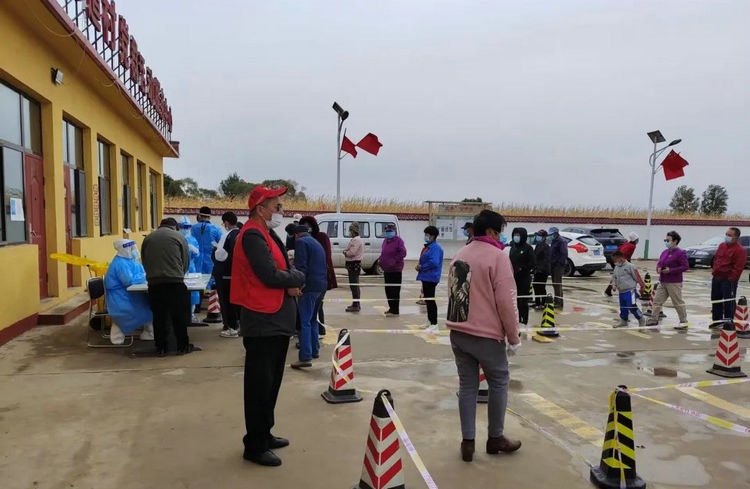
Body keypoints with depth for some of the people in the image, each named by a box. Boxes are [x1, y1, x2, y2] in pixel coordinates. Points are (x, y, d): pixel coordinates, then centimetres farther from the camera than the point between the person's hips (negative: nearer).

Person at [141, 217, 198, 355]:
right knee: (179, 316, 6)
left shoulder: (148, 238, 14)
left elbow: (144, 261, 17)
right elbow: (186, 261, 7)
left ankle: (160, 348, 14)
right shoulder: (178, 236, 6)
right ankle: (183, 346, 12)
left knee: (159, 316, 9)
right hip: (175, 282, -3)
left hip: (154, 282, 3)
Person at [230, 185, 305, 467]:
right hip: (263, 321, -10)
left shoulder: (266, 234, 16)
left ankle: (264, 434, 32)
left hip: (275, 319, 10)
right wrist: (298, 279, -7)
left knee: (271, 382, 19)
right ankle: (254, 446, 11)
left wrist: (291, 282, -7)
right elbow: (271, 276, -24)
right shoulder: (253, 235, -17)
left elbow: (282, 271, 14)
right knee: (260, 385, 0)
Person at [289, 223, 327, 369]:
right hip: (321, 285, 9)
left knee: (304, 321, -9)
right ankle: (314, 350, 27)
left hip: (309, 286, -9)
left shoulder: (301, 242, -5)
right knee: (312, 319, 21)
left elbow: (301, 267, -15)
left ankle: (305, 357, -14)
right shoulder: (317, 243, 23)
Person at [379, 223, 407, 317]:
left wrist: (395, 260, -20)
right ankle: (391, 308, 25)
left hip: (395, 269, -8)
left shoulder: (398, 240, -8)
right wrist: (380, 260, 8)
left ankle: (395, 311, 0)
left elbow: (403, 253, -15)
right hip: (386, 269, 8)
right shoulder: (385, 241, 14)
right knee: (388, 289, 13)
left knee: (395, 290, -5)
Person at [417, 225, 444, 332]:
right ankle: (430, 321, 30)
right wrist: (419, 266, 2)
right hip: (426, 277, 10)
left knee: (430, 300, -7)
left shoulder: (436, 248, -18)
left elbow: (434, 262, -28)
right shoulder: (428, 247, 13)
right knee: (427, 299, 18)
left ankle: (434, 325, -2)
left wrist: (421, 267, -16)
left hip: (431, 278, -10)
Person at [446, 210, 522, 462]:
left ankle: (467, 441, 16)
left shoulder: (459, 255, 11)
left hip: (458, 332, 6)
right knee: (499, 383, 13)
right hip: (486, 334, -6)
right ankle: (495, 438, 25)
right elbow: (506, 301, -15)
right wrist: (513, 337, -6)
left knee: (467, 385, 12)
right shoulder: (497, 257, -13)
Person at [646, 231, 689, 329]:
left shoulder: (680, 253, -11)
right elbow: (659, 263, 22)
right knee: (657, 300, 8)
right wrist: (658, 268, -2)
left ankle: (684, 322, 12)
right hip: (663, 282, 8)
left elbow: (685, 267, -16)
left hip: (674, 283, -8)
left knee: (678, 303, 2)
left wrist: (670, 270, -21)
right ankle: (654, 319, 16)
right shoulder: (664, 252, 12)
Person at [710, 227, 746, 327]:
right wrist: (714, 270, 11)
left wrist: (731, 279, -19)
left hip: (729, 280, -8)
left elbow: (738, 267, -17)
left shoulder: (740, 250, -13)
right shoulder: (722, 246, 11)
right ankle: (717, 320, 26)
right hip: (716, 278, 8)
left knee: (728, 301, -3)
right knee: (715, 300, 14)